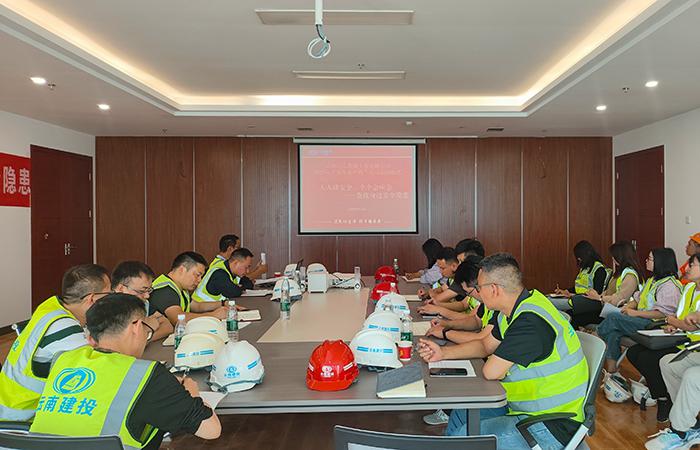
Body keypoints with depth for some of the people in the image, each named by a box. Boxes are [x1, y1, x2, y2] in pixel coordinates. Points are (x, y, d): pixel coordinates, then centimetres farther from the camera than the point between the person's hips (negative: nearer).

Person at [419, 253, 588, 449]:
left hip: (553, 426, -9)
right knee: (460, 415, 15)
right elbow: (486, 345, 14)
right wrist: (443, 352, 3)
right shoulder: (514, 310, 2)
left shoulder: (531, 321, -30)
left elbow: (491, 371, -27)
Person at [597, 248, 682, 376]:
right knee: (613, 332, -18)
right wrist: (628, 306, 0)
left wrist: (635, 313, -19)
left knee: (613, 318, -22)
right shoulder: (652, 280, 20)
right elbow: (638, 298, 23)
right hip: (642, 321, 9)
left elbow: (663, 313, -21)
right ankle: (612, 372, -18)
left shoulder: (670, 285, -12)